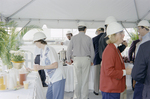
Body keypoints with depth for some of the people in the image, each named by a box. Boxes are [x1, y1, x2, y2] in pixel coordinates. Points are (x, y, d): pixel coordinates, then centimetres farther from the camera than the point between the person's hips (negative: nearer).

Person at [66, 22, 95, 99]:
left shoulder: (74, 38, 1)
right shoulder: (88, 38, 1)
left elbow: (69, 50, 1)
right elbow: (92, 51, 6)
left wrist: (68, 60, 15)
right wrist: (91, 61, 21)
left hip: (77, 59, 1)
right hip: (86, 59, 0)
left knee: (77, 80, 9)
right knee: (85, 80, 7)